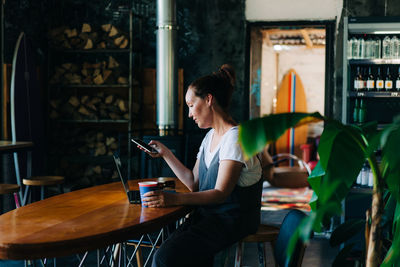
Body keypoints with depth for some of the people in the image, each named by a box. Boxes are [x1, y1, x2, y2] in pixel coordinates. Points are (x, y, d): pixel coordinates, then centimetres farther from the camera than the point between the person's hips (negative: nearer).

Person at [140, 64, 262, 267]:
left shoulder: (235, 137, -14)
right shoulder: (210, 137, 15)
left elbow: (221, 193, -21)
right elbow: (193, 183, 17)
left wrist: (175, 199, -32)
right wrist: (165, 153, 14)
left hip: (232, 220, -8)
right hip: (207, 214, 8)